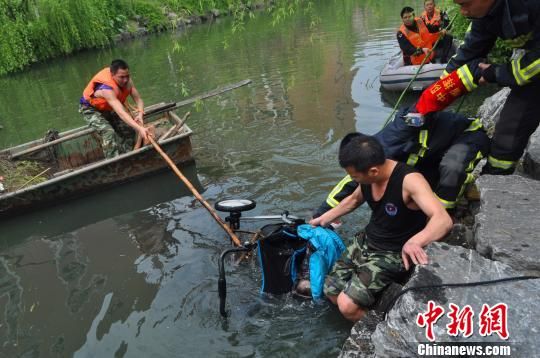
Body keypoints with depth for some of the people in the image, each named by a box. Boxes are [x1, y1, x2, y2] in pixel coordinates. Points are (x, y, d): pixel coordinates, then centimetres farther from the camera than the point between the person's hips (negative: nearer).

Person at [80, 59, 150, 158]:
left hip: (109, 108, 7)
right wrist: (139, 128, -61)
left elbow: (138, 100, -18)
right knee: (109, 132, -29)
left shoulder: (127, 81, -21)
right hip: (91, 109, -7)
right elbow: (121, 113, -51)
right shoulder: (106, 88, -41)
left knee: (129, 129, -7)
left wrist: (140, 115, -40)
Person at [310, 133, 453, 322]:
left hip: (393, 254, -7)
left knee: (347, 305, -19)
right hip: (365, 242, 7)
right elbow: (354, 199, 16)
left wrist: (414, 242, -60)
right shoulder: (368, 175, -7)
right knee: (330, 291, 6)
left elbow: (443, 220, -42)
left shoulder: (409, 180, -29)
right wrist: (323, 219, 19)